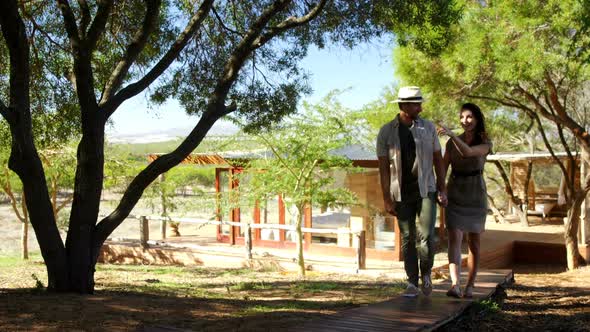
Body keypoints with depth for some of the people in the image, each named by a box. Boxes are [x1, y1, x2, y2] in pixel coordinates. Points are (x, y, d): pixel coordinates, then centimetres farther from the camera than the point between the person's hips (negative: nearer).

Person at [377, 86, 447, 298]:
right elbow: (383, 167, -3)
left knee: (426, 237, -9)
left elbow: (438, 159, 6)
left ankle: (426, 274, 17)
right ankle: (412, 284, 15)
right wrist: (387, 199, -7)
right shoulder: (386, 132, -3)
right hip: (402, 195, 0)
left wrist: (442, 189, 2)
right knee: (407, 239, 5)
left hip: (426, 191, 0)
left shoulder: (428, 128, 1)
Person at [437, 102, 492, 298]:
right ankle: (455, 285, -26)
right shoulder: (451, 142, 4)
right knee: (454, 239, -15)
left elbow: (467, 152, -26)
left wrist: (451, 134, -39)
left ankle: (470, 286, 17)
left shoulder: (485, 144, -5)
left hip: (476, 195, -1)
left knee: (473, 242, 5)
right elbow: (443, 168, 4)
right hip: (454, 195, 1)